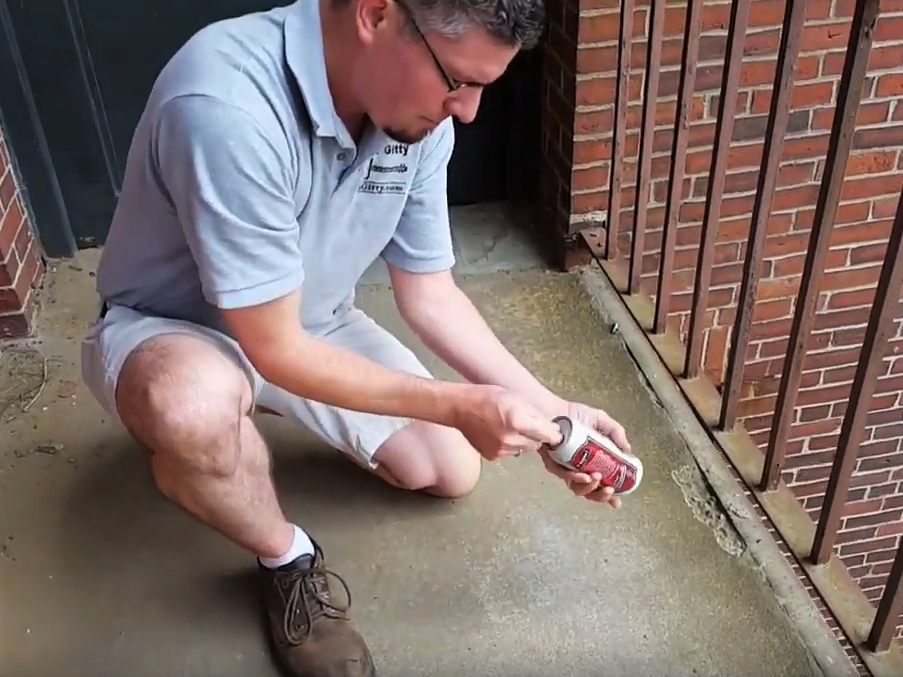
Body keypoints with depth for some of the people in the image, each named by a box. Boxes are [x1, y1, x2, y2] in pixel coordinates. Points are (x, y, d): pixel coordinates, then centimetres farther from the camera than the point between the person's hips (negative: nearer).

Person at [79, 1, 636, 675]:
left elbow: (430, 293, -5)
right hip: (167, 330, -5)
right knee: (194, 405, -41)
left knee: (452, 472, 4)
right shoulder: (226, 106, -38)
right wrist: (461, 405, -29)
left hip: (313, 323, 6)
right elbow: (275, 349, -31)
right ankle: (289, 563, -6)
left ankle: (260, 410, 24)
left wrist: (547, 409, -14)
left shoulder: (420, 113, -15)